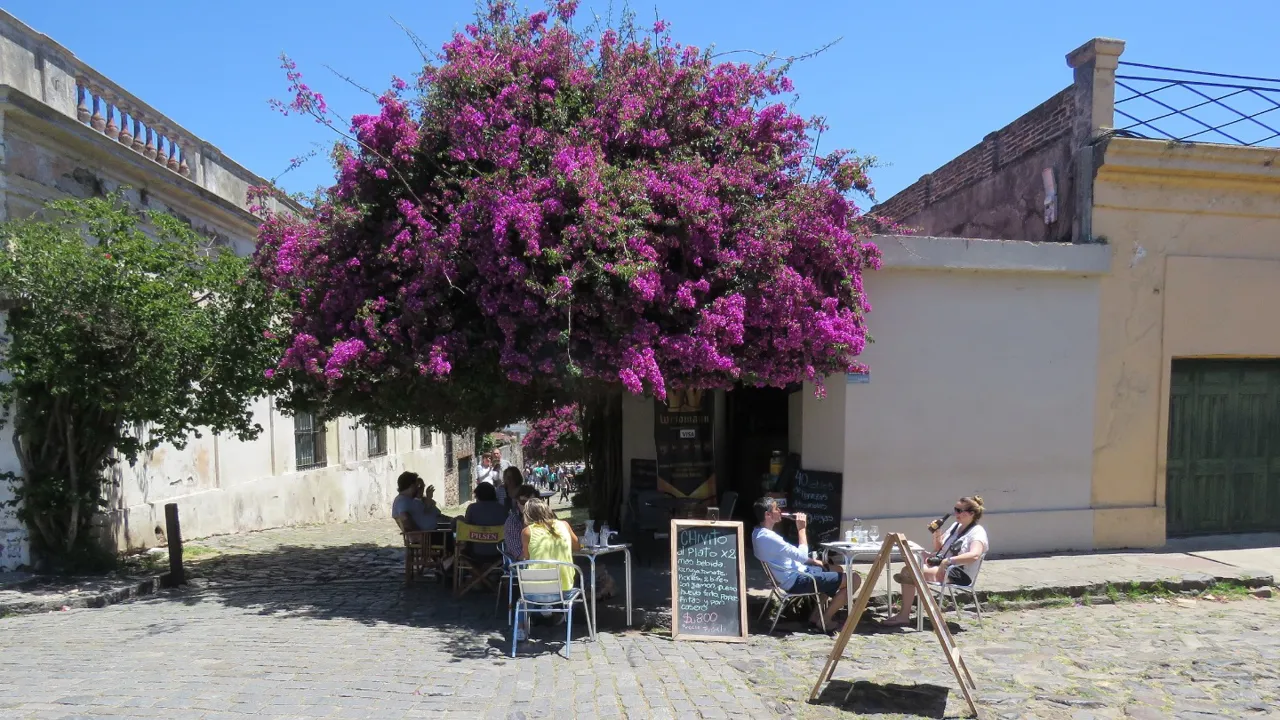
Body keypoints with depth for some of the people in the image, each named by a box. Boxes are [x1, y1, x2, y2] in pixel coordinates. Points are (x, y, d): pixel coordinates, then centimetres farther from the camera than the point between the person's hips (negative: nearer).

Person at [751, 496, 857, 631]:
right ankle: (825, 620, 2)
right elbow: (802, 555, -26)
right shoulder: (768, 537, -26)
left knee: (836, 570, 29)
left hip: (795, 573, 11)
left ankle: (816, 615, 23)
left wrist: (814, 561, 11)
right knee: (854, 579, -10)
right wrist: (802, 529, -16)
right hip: (797, 580, -11)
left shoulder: (760, 533, 7)